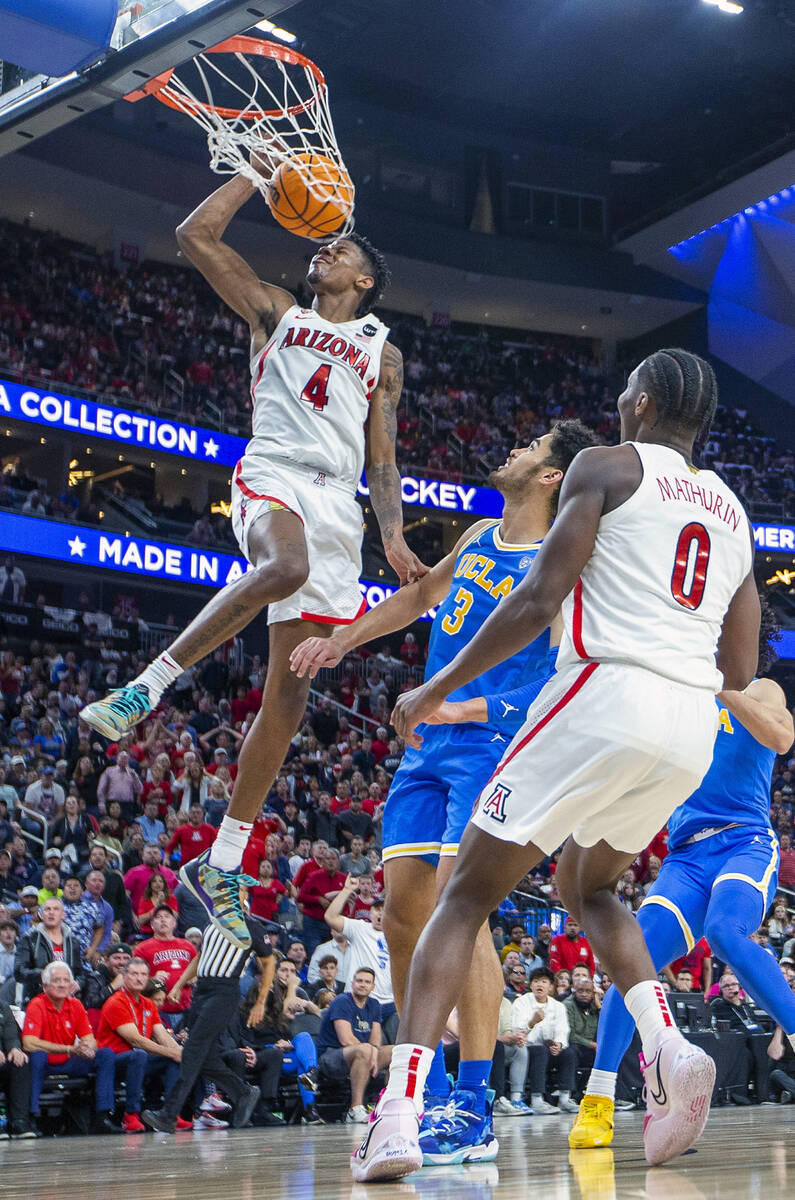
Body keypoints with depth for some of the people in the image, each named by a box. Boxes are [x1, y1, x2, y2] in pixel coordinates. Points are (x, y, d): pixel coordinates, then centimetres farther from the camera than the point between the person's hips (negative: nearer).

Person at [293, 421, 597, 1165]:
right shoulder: (481, 538, 14)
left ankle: (474, 1113, -17)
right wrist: (339, 643, 24)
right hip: (429, 745, 8)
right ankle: (431, 1095, 16)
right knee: (404, 909, 5)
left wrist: (473, 708, -23)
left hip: (491, 747, -8)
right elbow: (420, 595, 31)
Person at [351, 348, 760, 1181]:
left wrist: (438, 689, 0)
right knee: (588, 887, 28)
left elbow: (540, 597, -8)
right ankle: (669, 1049, 3)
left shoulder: (606, 467, 3)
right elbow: (740, 669, 20)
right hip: (695, 724, 6)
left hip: (606, 694, -6)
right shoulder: (733, 513, 21)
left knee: (466, 894, 4)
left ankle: (399, 1115, -9)